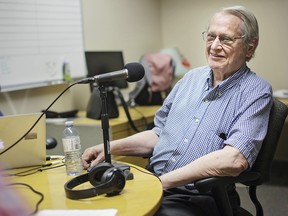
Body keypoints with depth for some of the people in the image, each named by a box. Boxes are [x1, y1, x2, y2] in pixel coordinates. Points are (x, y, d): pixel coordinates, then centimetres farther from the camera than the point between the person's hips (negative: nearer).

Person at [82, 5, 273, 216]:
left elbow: (234, 159, -21)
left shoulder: (256, 91, -6)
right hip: (149, 181, 5)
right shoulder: (192, 77, 14)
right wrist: (111, 147, 4)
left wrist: (162, 181, -19)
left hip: (197, 198, -5)